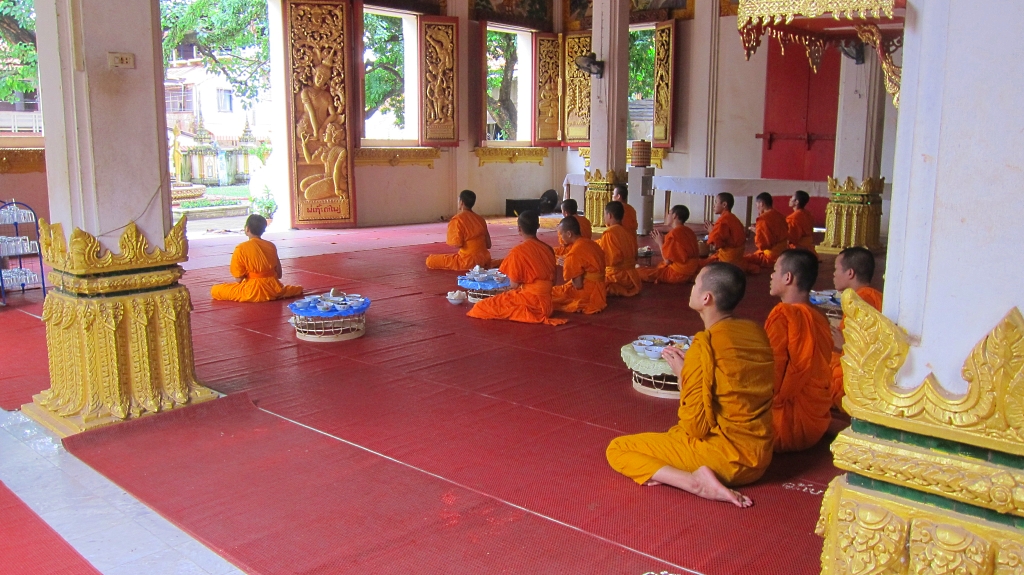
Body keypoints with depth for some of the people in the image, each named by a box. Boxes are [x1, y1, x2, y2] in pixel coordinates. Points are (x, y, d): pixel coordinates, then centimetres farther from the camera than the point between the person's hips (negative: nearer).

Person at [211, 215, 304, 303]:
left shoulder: (241, 249, -11)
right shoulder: (271, 246, 4)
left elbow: (239, 278, -8)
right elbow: (279, 274, 9)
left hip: (253, 291, -5)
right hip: (274, 290, 5)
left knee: (215, 290, 5)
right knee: (298, 289, 34)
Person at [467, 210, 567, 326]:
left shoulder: (518, 251, -13)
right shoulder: (548, 249, 5)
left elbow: (514, 284, -10)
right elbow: (552, 281, 10)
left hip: (530, 301, -8)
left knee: (479, 309, -6)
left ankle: (523, 314, -8)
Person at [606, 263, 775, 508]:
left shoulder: (704, 344, -20)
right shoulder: (757, 332, 2)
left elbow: (696, 426, -18)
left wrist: (682, 373, -5)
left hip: (723, 456, -8)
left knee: (617, 449, 3)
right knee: (676, 433, 34)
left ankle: (697, 481, -15)